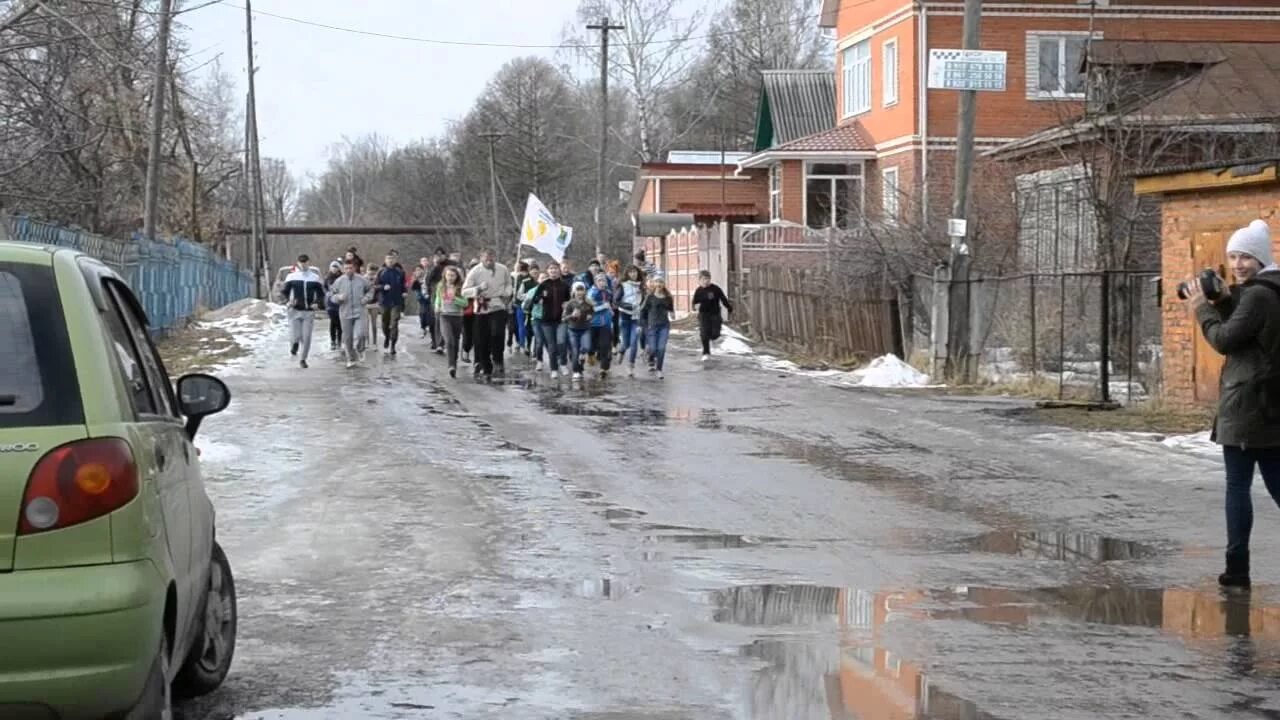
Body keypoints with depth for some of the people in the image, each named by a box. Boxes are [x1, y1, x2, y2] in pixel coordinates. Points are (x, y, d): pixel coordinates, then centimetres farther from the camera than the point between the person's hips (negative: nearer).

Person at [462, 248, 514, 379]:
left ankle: (497, 361, -5)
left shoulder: (503, 270, -1)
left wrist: (507, 293, -2)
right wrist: (478, 289, -27)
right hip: (481, 308, 0)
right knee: (481, 340, 2)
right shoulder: (475, 272, -8)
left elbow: (508, 284, 19)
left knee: (497, 333, -21)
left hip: (498, 306, 0)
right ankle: (485, 368, 15)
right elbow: (464, 291, -10)